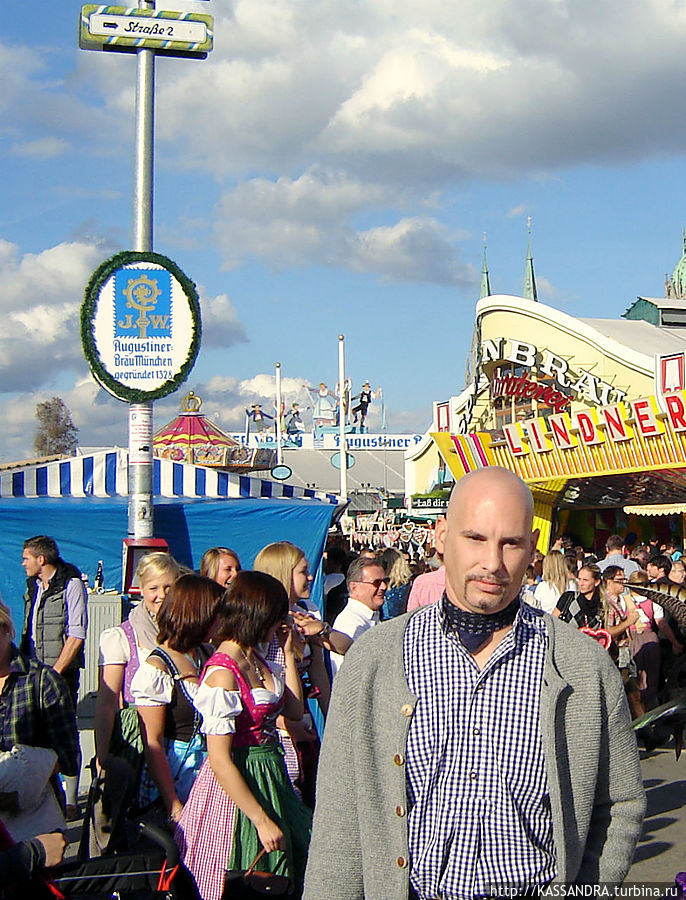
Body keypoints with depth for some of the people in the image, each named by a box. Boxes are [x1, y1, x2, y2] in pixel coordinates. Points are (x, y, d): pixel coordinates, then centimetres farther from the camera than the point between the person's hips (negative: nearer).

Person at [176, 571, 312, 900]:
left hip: (270, 779, 9)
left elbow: (295, 710, 14)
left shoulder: (258, 661, 5)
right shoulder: (223, 673, -21)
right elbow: (219, 760, -22)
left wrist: (288, 653, 8)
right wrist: (262, 821, -21)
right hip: (236, 786, -9)